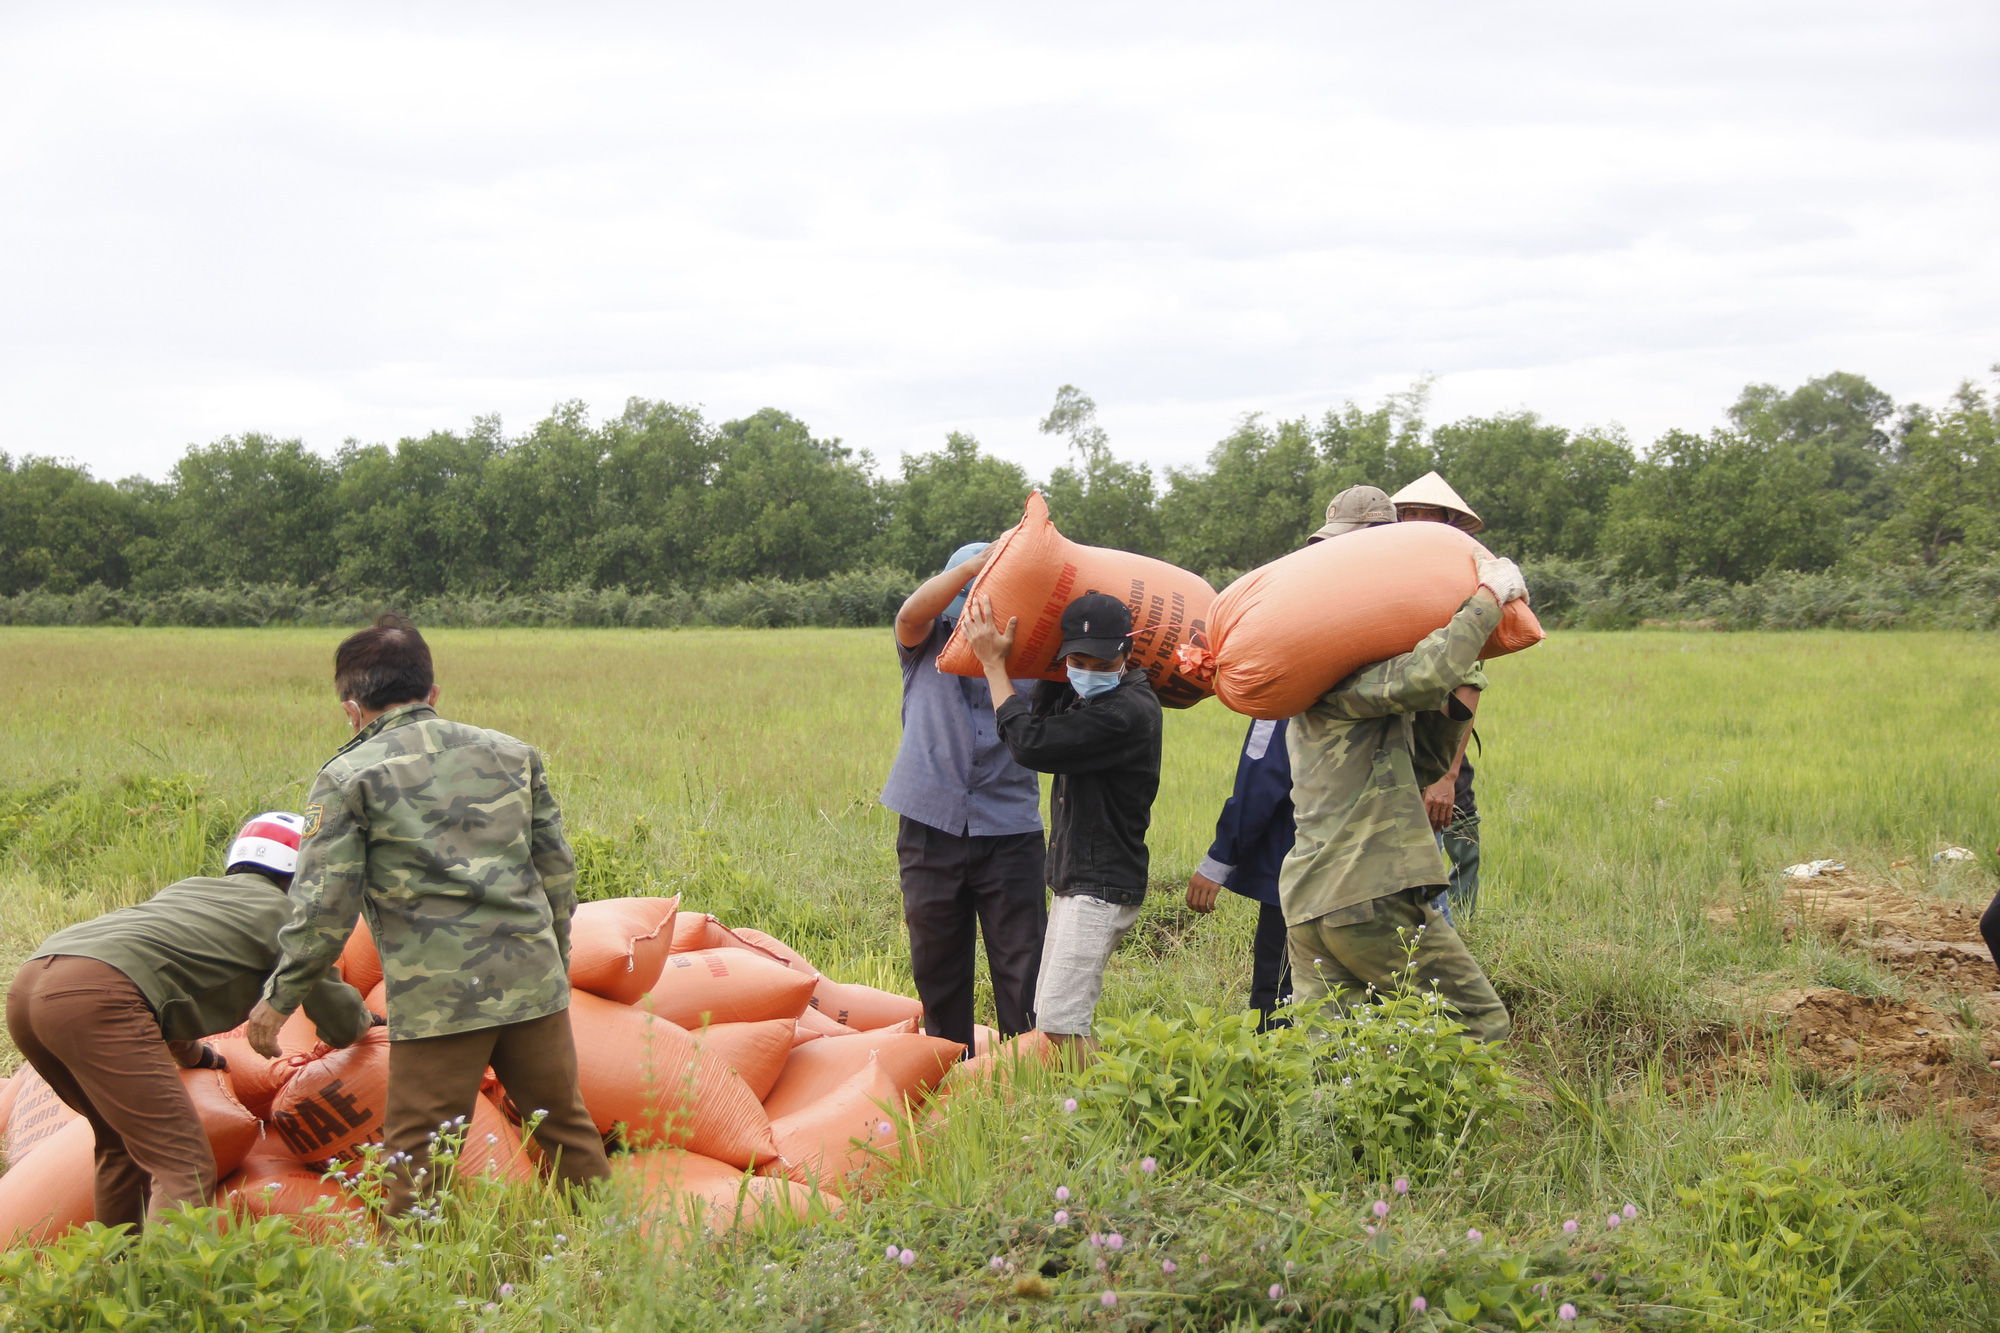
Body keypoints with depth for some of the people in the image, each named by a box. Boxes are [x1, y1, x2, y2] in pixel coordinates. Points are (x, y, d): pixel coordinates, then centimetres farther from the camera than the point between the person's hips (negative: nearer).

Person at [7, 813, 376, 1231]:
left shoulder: (190, 888, 35)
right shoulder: (283, 911, 16)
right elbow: (341, 1026, 20)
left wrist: (191, 1053, 60)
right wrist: (364, 1019, 42)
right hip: (96, 996, -8)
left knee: (123, 1144, 27)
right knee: (185, 1167, -10)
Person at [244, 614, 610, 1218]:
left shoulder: (349, 777, 0)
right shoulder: (512, 753, 14)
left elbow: (325, 908, -5)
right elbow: (558, 871, 15)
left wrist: (278, 999, 6)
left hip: (438, 999, -4)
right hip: (532, 983, 5)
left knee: (416, 1159, 4)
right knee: (566, 1128, 18)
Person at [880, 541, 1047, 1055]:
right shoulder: (929, 642, 6)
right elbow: (912, 614, -16)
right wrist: (982, 561, -27)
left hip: (1009, 827, -1)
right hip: (931, 825, 1)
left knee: (1023, 965, -4)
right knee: (937, 964, 11)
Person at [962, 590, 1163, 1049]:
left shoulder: (1128, 711, -21)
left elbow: (1031, 745, -23)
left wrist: (994, 664, -14)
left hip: (1101, 889, -10)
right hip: (1073, 881, 10)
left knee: (1060, 1019, -19)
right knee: (1050, 1015, 12)